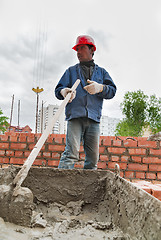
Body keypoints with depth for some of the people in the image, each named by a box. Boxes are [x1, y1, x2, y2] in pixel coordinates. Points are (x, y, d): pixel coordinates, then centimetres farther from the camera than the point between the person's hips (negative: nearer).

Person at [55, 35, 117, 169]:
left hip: (94, 118, 2)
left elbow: (112, 90, 10)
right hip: (75, 117, -1)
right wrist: (63, 91, -11)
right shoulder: (71, 71, 23)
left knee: (93, 157, -1)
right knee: (71, 152, -15)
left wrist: (100, 88, -13)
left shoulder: (101, 72, 23)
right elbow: (58, 89, 14)